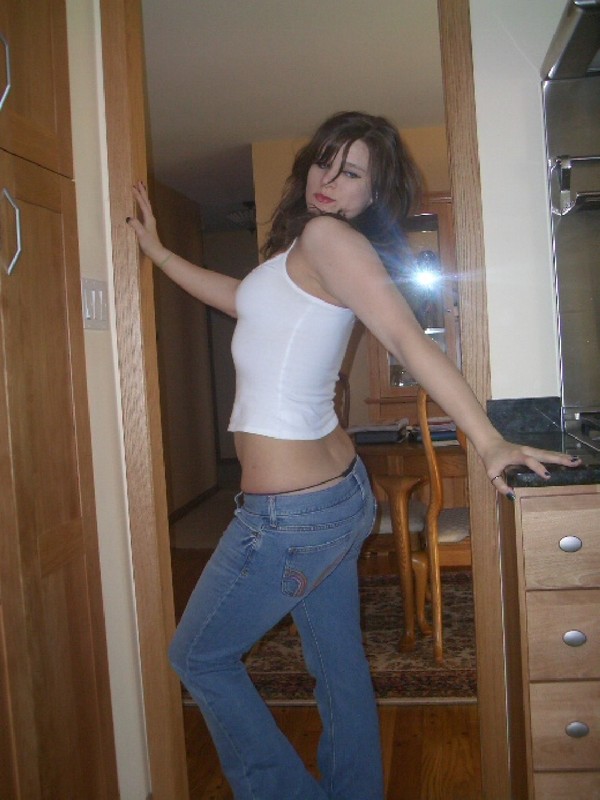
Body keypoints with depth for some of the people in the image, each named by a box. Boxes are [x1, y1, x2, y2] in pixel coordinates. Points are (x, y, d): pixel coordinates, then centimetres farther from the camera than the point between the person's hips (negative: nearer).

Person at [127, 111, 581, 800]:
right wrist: (157, 251, 35)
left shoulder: (326, 235, -13)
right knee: (340, 669, 18)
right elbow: (244, 297, 29)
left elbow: (407, 339, -22)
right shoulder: (302, 254, 14)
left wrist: (488, 443, -27)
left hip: (288, 512, -9)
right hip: (340, 492, 9)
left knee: (198, 657, 13)